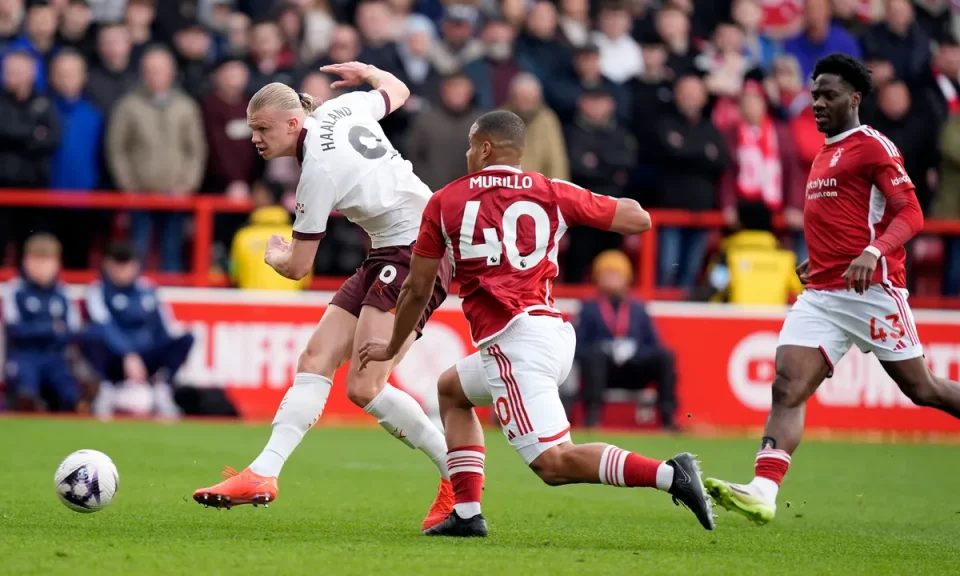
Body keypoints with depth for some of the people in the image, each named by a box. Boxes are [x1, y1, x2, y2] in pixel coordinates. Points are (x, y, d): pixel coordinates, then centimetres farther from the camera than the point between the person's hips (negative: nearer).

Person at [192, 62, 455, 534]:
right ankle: (262, 475, -7)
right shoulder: (346, 107, 3)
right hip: (385, 258, 10)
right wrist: (365, 71, 46)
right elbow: (397, 90, 26)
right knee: (316, 361, 0)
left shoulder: (320, 168, -20)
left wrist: (274, 255, 11)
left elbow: (296, 268, -11)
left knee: (364, 389, -15)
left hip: (415, 253, -10)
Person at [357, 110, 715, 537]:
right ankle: (466, 513, 19)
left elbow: (418, 290, 12)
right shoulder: (553, 193, 10)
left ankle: (669, 475, -29)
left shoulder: (445, 202, 5)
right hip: (557, 335, 7)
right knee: (452, 390, 29)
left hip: (513, 339, -7)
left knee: (554, 463, -12)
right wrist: (620, 205, 35)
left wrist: (392, 348, 29)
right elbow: (638, 220, 11)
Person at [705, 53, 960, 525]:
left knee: (921, 389, 2)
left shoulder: (873, 146, -5)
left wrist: (873, 252, -28)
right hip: (820, 294, 7)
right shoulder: (823, 154, 20)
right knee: (787, 388, -11)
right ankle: (763, 492, -22)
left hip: (872, 290, -7)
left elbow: (910, 213, -13)